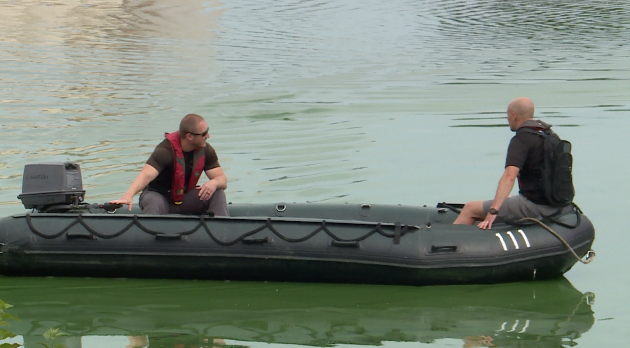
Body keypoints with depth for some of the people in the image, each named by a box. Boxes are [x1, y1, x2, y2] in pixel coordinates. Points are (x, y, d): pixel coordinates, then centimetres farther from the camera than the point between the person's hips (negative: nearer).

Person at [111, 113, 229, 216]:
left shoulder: (206, 150, -8)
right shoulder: (166, 150, -26)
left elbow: (222, 179, -8)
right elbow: (146, 175, -41)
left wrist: (214, 183, -36)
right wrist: (128, 195, -59)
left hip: (185, 199, 5)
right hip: (160, 196, -5)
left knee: (217, 194, -17)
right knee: (154, 203, -38)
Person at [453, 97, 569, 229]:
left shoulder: (521, 139, -15)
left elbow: (510, 175, -29)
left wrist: (493, 210, -37)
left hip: (534, 206, -9)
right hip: (555, 205, 9)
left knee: (470, 209, -2)